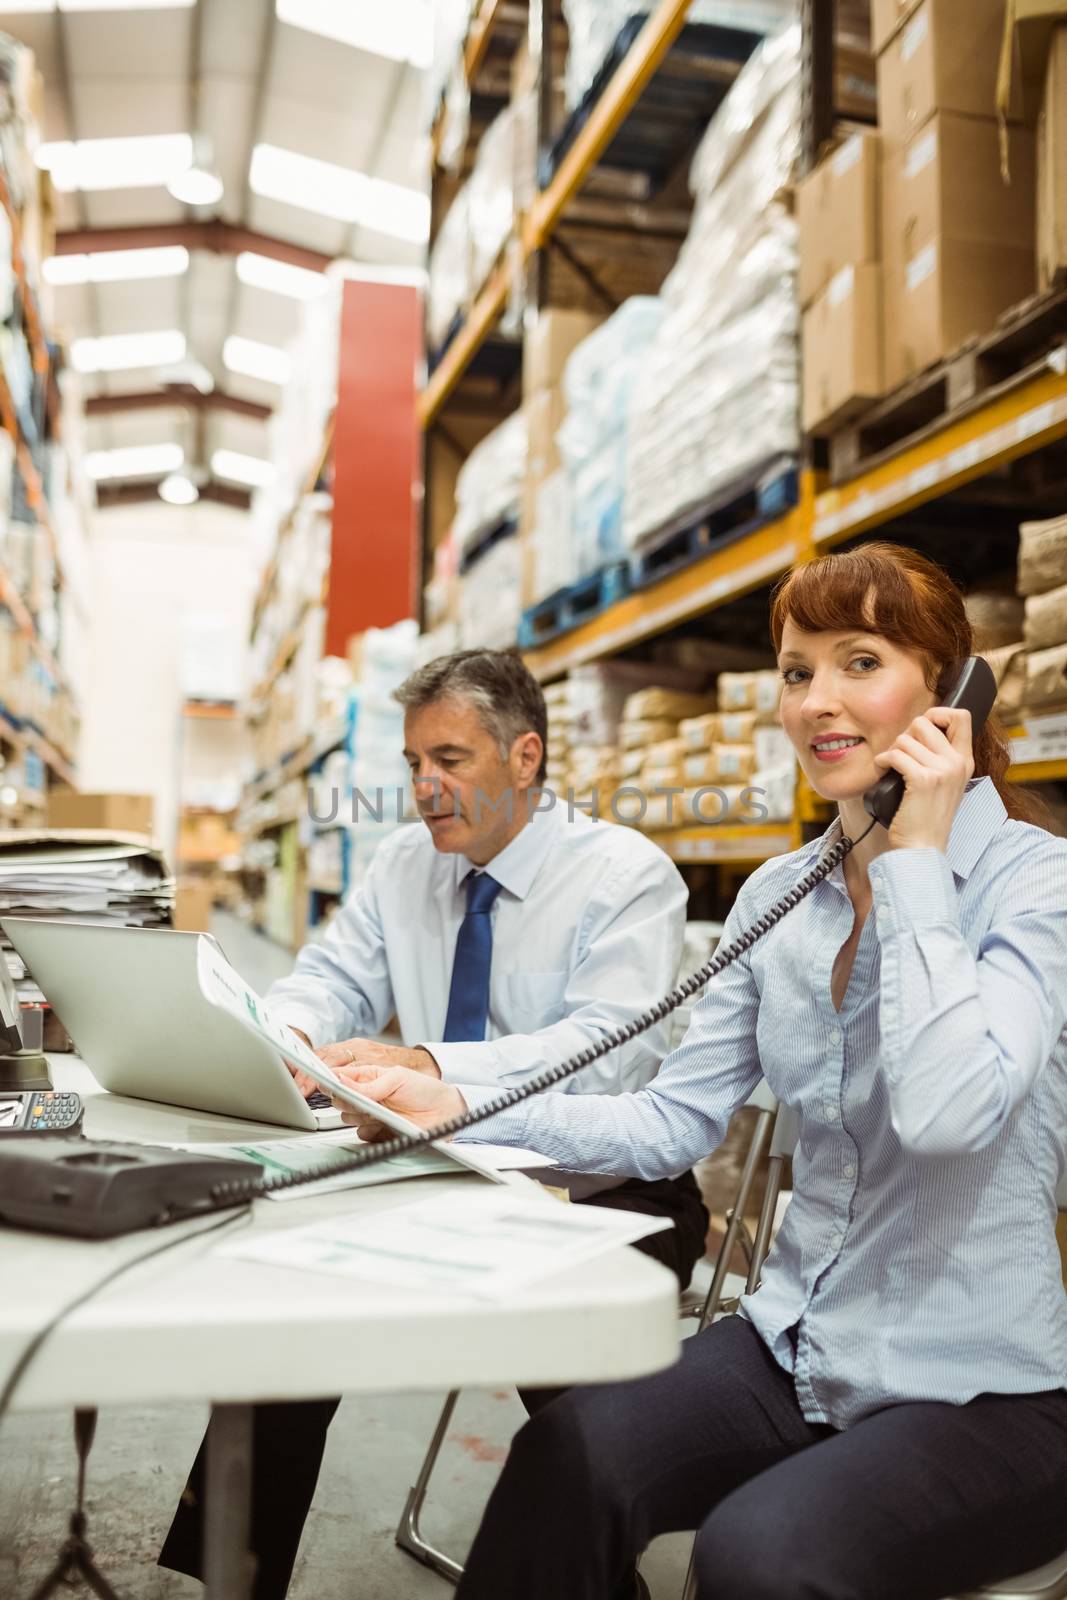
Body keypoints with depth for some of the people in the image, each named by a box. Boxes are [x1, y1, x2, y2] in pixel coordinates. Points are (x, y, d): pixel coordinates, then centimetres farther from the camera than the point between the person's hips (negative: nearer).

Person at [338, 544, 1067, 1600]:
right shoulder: (778, 894, 6)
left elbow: (946, 1108, -29)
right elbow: (672, 1124, 3)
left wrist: (915, 859, -20)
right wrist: (459, 1108, -9)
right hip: (797, 1350, 5)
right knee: (565, 1462, -21)